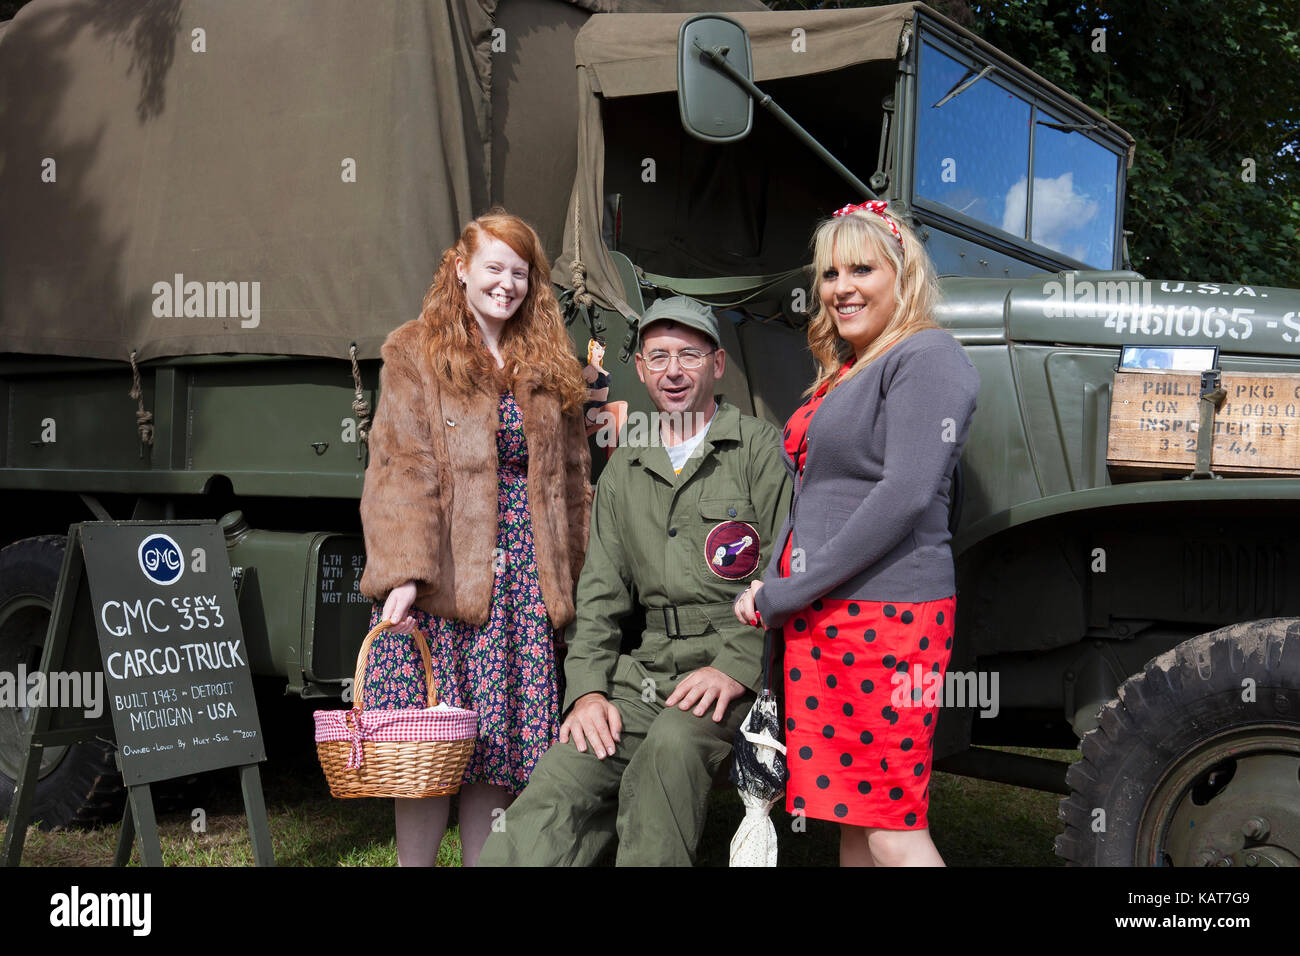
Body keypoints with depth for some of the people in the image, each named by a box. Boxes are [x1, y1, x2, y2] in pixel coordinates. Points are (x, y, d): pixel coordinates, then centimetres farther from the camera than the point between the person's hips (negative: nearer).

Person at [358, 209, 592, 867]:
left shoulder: (549, 368, 17)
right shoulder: (415, 355, 4)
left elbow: (572, 479, 17)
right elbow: (399, 470, -7)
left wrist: (572, 579, 9)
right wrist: (402, 574, -19)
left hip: (526, 583, 4)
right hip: (443, 584, -4)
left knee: (502, 741, 5)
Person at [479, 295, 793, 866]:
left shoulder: (759, 448, 4)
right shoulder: (623, 470, 20)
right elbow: (599, 593, 17)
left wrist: (737, 666, -17)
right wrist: (588, 688, 1)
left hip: (741, 669, -4)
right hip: (648, 667, 4)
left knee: (671, 744, -35)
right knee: (558, 785, -20)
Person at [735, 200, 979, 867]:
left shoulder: (926, 358, -9)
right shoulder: (843, 371, 19)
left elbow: (904, 495, -19)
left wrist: (782, 595, -16)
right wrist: (772, 586, 2)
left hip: (884, 612, -9)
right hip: (818, 615, 9)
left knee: (890, 824, -6)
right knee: (851, 816, 13)